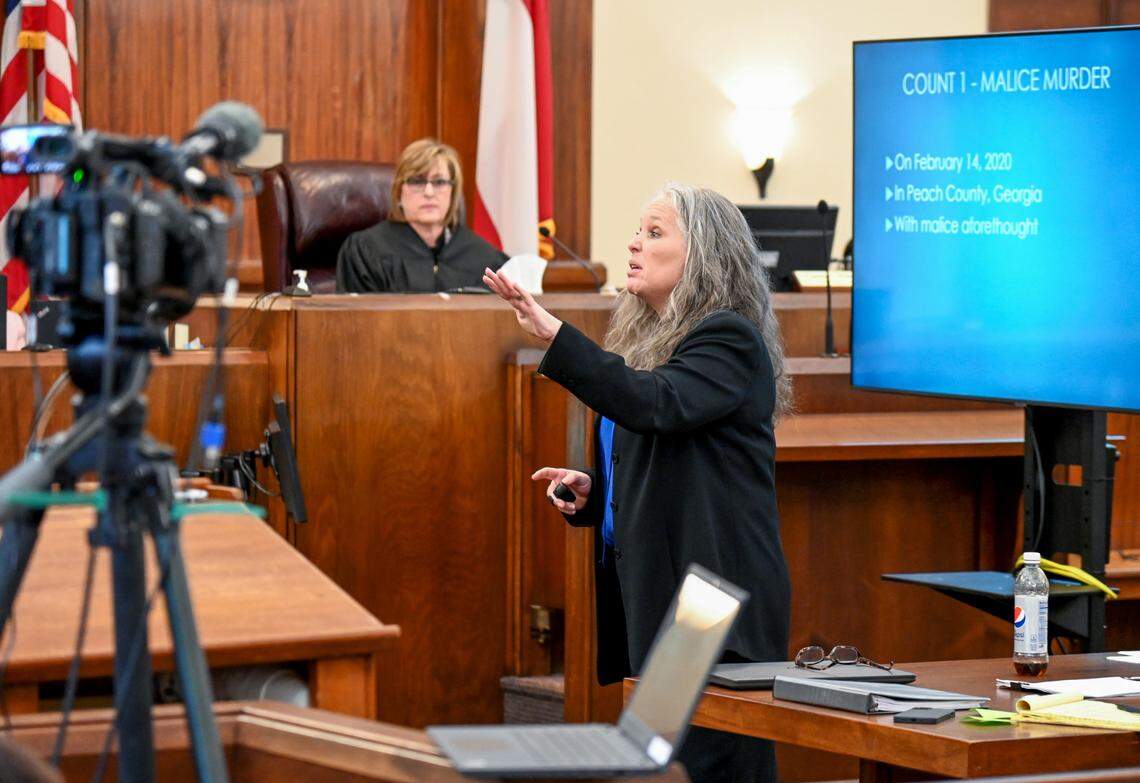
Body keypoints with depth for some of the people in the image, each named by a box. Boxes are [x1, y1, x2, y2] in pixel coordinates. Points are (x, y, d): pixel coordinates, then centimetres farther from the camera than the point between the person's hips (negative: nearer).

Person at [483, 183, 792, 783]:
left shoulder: (729, 339, -9)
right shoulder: (648, 342, 19)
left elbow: (657, 404, -28)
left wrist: (555, 336, -34)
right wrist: (590, 492, 10)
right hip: (647, 596, 9)